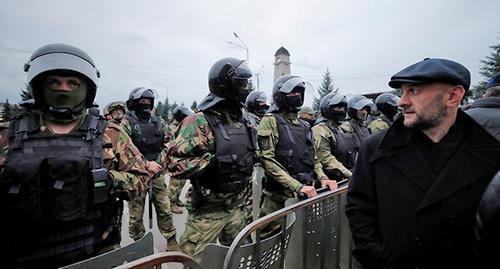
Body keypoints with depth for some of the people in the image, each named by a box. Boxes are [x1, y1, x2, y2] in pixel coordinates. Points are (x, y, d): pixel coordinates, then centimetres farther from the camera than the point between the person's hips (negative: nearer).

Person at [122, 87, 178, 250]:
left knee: (164, 209, 9)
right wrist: (146, 164, -19)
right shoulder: (127, 124, -7)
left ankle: (171, 241, 24)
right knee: (136, 213, 9)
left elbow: (167, 144, 13)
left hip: (157, 174, 4)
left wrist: (159, 160, -4)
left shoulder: (159, 122, 8)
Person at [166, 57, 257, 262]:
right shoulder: (201, 122, -19)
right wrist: (213, 162, -26)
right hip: (208, 209, -7)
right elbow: (174, 162, -23)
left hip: (236, 205, 7)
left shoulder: (245, 121, 5)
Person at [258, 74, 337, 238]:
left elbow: (313, 157, 20)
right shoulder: (271, 121, -7)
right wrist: (297, 186, -21)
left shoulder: (304, 125, 16)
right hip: (279, 196, -6)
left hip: (305, 194, 7)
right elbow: (267, 160, -17)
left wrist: (322, 178, 1)